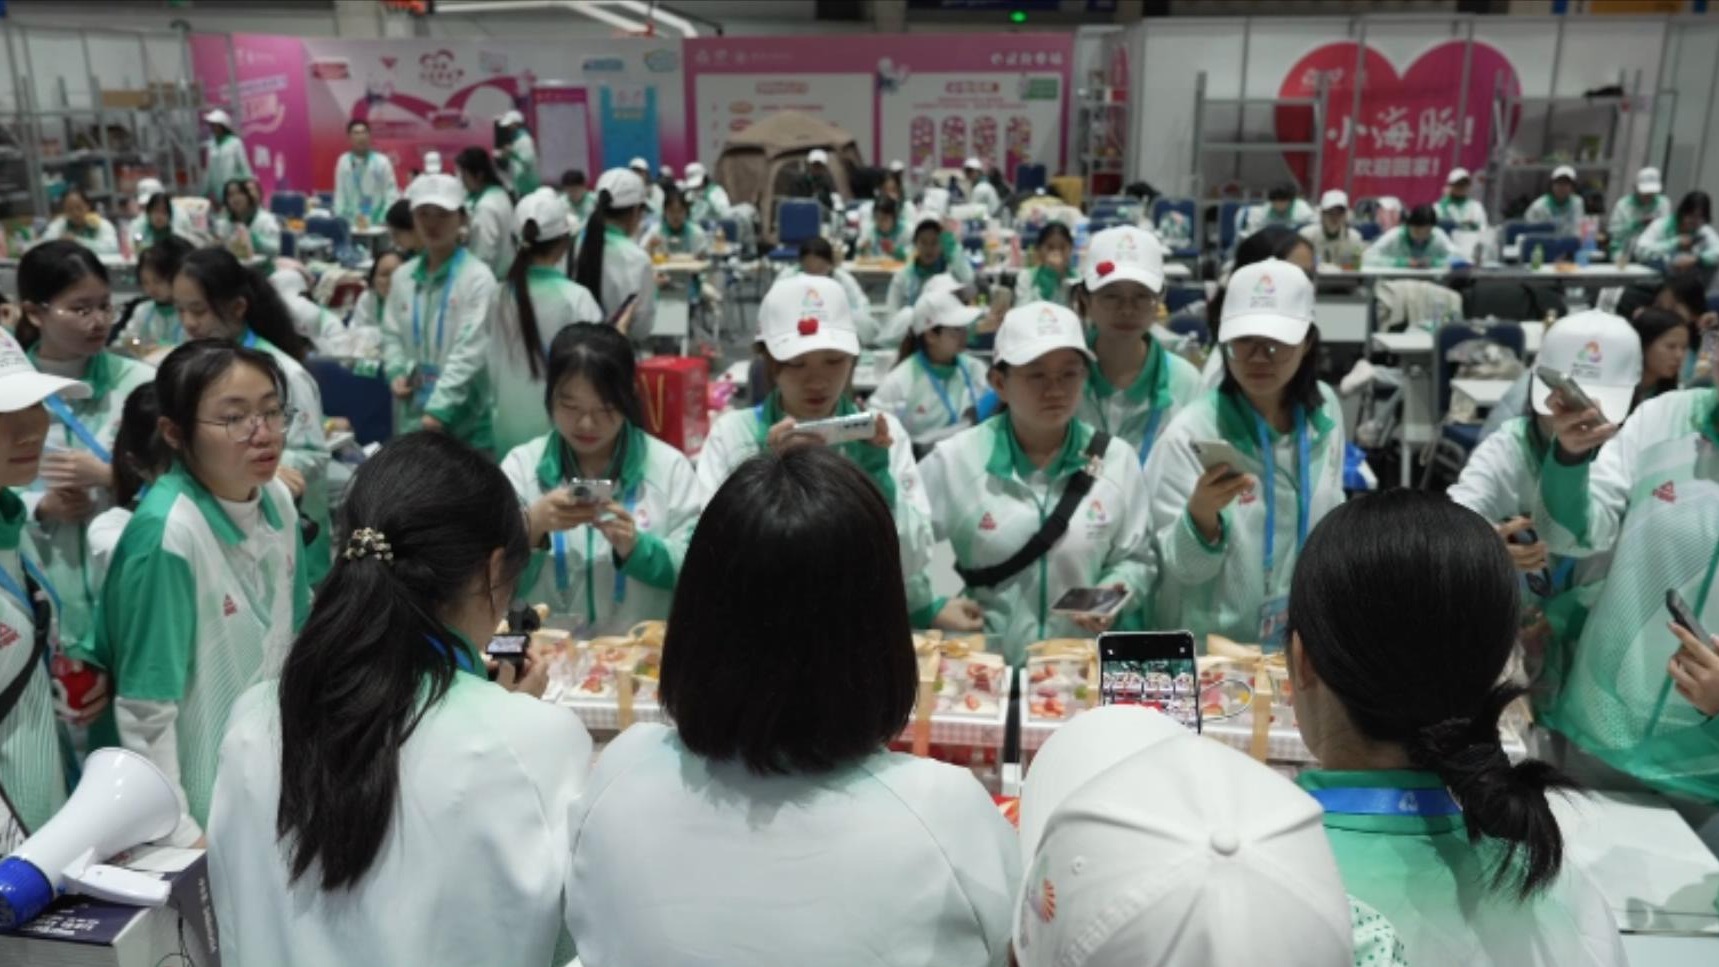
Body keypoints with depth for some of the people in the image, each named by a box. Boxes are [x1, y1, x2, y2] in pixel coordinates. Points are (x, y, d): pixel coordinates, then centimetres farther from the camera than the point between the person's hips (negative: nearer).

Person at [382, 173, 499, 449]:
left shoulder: (478, 277, -9)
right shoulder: (402, 276, 8)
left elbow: (469, 350, -15)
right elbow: (392, 334, 15)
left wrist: (440, 408, -20)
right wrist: (396, 372, -6)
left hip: (465, 420, -5)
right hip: (412, 415, 5)